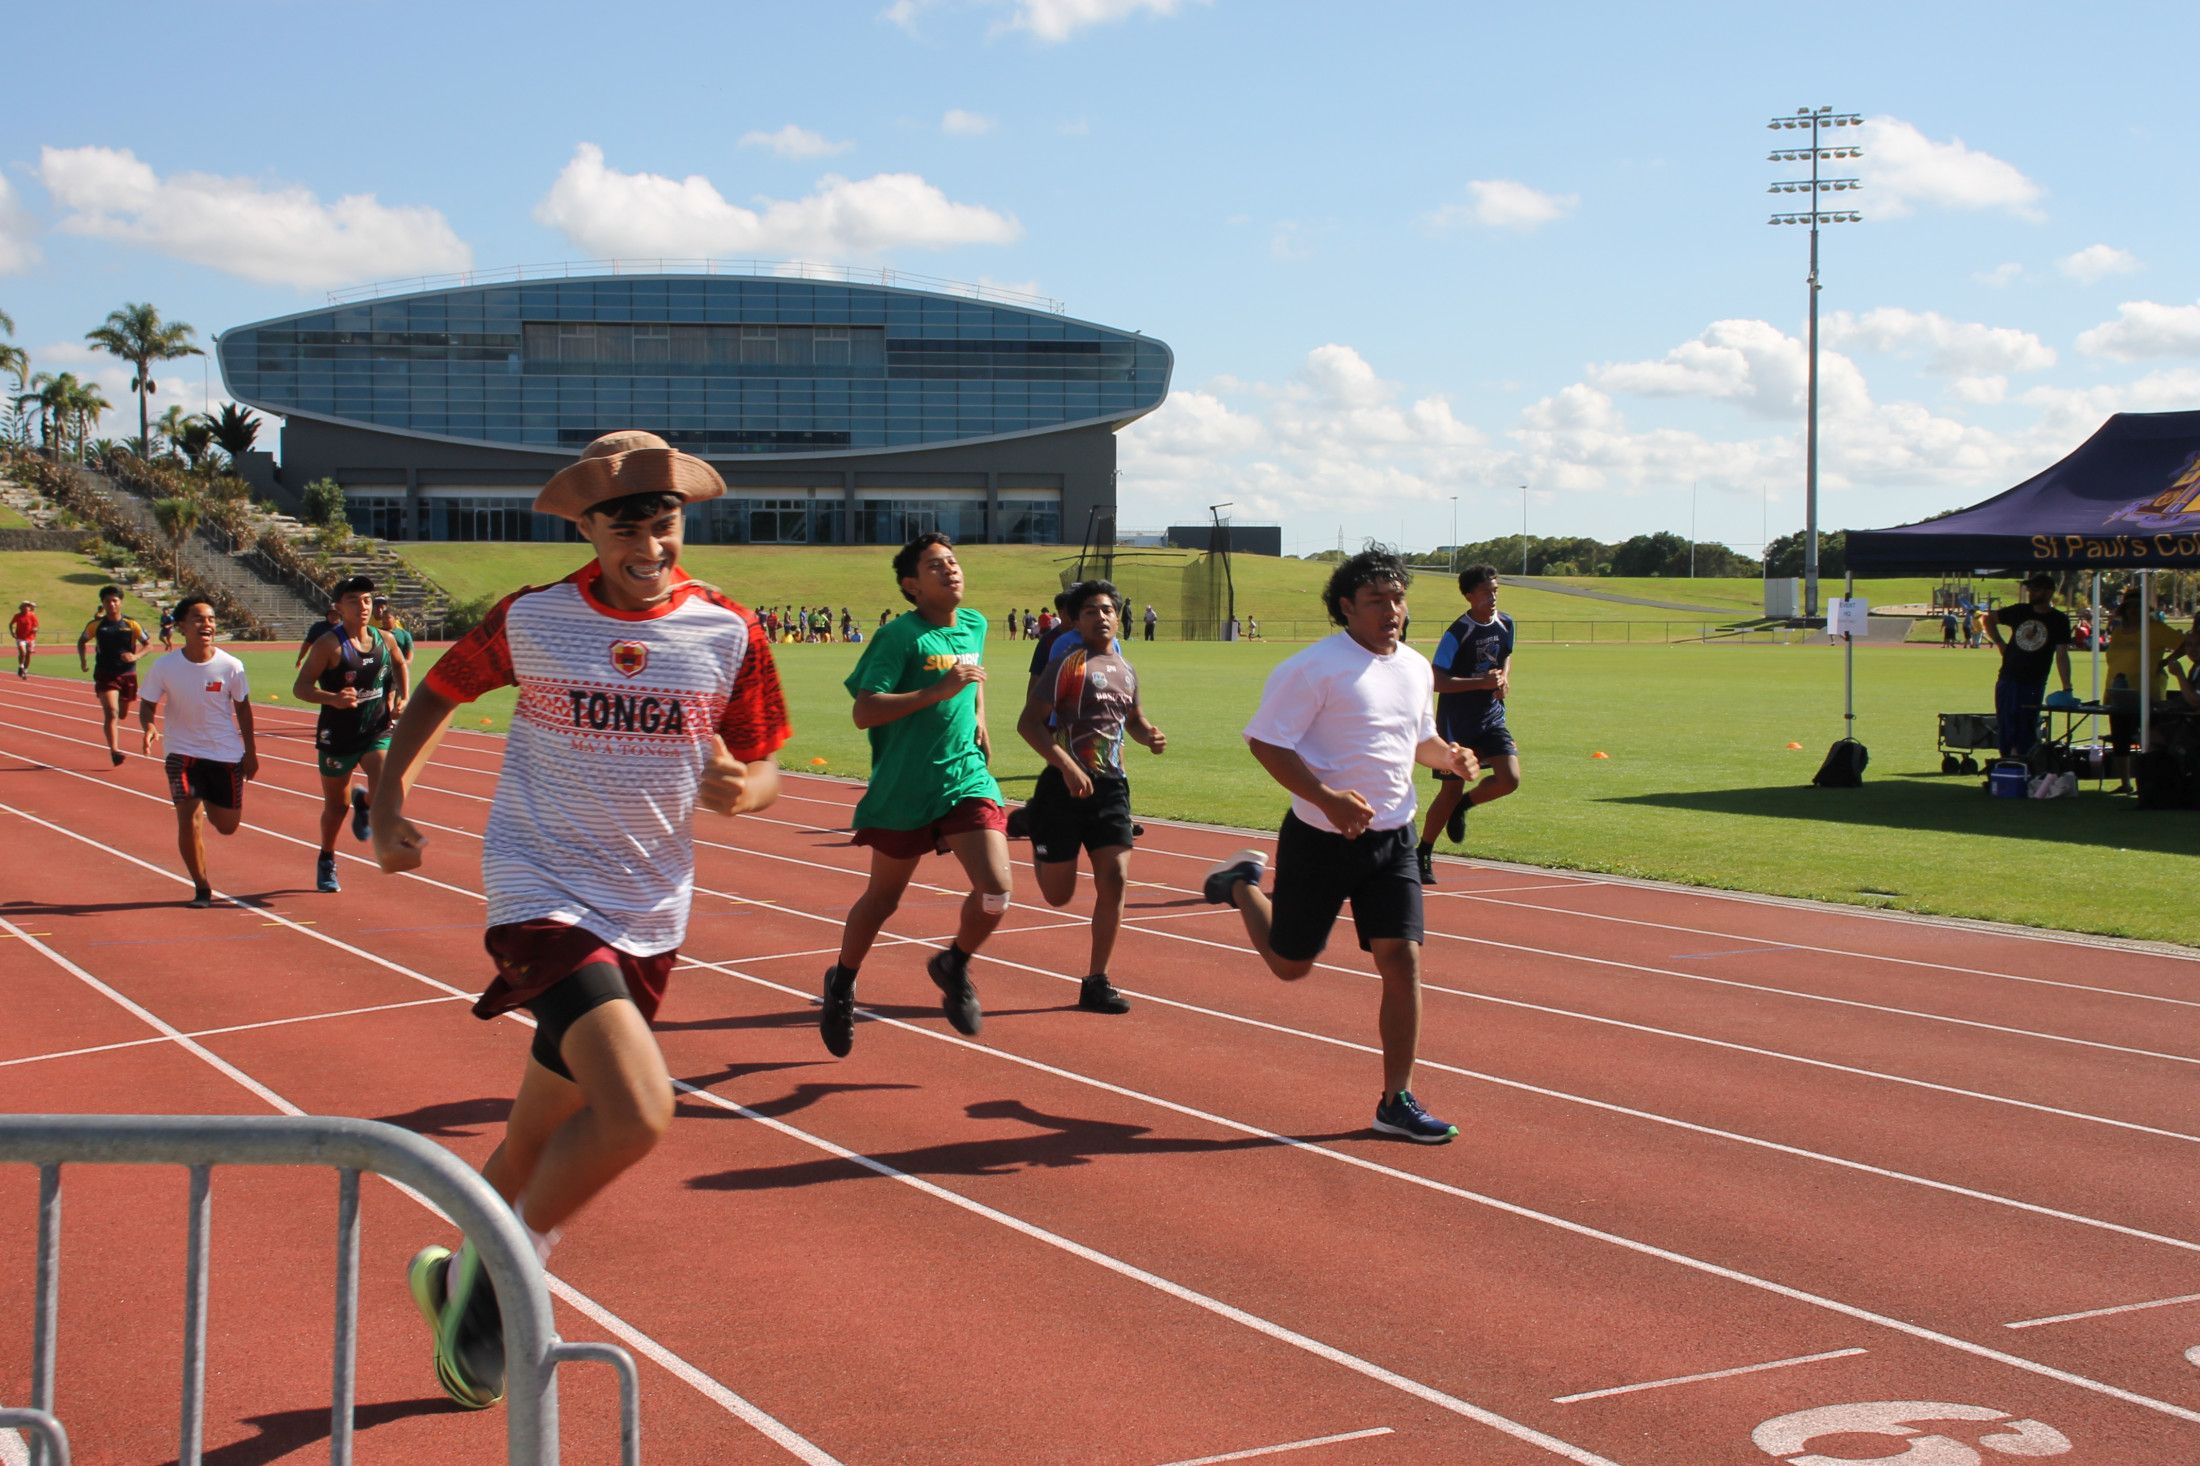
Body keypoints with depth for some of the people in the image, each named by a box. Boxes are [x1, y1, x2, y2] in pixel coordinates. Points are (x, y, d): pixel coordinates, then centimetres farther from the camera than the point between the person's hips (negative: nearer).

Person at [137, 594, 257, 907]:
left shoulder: (230, 666, -11)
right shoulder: (164, 667, -12)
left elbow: (242, 707, 3)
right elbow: (148, 705, -1)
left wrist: (250, 752, 7)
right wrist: (148, 728, -24)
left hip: (227, 755, 1)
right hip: (183, 753, -1)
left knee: (227, 826, 8)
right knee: (189, 817, -15)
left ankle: (211, 805, 47)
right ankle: (201, 887, 3)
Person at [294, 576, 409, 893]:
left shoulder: (385, 640, 0)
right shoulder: (329, 645, -14)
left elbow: (401, 667, 22)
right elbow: (300, 688, -17)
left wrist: (402, 698, 7)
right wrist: (332, 698, -34)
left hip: (378, 732, 3)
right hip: (338, 737, -2)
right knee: (336, 807, 11)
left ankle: (363, 802, 19)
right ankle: (326, 861, 38)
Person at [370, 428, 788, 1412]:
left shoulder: (730, 634, -1)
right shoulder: (530, 619, -6)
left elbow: (765, 776, 6)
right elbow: (438, 694, 12)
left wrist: (740, 787, -17)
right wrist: (389, 803, 2)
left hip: (649, 914, 4)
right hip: (543, 893, -4)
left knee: (545, 1138, 14)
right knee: (636, 1110, -23)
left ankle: (459, 1275, 40)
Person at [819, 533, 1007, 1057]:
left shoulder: (975, 625, 7)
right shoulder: (900, 636, -13)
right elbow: (864, 712, -21)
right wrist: (938, 691, -26)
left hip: (968, 778, 4)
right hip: (904, 790, -4)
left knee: (996, 889, -13)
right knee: (882, 898, 11)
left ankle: (954, 966, 16)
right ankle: (842, 983, 38)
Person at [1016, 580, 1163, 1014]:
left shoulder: (1125, 669, 12)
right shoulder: (1069, 664, -9)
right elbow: (1029, 723, -15)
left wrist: (1149, 735, 7)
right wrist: (1068, 767, -26)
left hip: (1112, 785, 5)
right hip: (1065, 784, -5)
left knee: (1115, 879, -7)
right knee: (1058, 895, 3)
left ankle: (1096, 983, 3)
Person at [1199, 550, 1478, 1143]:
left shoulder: (1416, 668, 8)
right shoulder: (1314, 667, -15)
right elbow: (1265, 741, -17)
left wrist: (1449, 756, 1)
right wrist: (1327, 798, -28)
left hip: (1392, 840, 5)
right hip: (1321, 841, -5)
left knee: (1402, 960, -7)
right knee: (1290, 964, 11)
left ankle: (1397, 1101, 2)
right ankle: (1243, 884, 42)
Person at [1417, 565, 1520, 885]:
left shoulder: (1506, 624, 1)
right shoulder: (1458, 633, -17)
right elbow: (1437, 681, -22)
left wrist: (1504, 678, 1)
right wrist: (1482, 682, -28)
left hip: (1491, 717, 5)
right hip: (1456, 722, -5)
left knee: (1510, 779, -13)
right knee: (1451, 789, 1)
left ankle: (1462, 806, 17)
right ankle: (1423, 853, 20)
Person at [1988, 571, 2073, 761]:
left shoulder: (2059, 620, -3)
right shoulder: (2019, 611, 8)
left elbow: (2062, 655, -10)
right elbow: (1989, 620, 21)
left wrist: (2067, 688, -18)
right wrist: (2000, 643, 9)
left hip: (2033, 686, -4)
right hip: (2006, 680, 4)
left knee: (2025, 735, -7)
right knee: (2005, 732, 7)